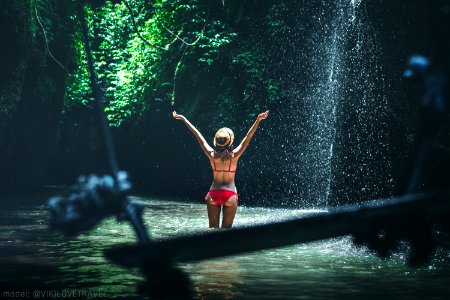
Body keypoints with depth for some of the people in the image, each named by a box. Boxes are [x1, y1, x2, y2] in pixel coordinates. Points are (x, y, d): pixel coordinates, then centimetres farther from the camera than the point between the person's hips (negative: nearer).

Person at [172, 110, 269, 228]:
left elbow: (198, 135, 0)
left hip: (213, 194, 2)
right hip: (230, 194, -2)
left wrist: (183, 119, 6)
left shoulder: (212, 155, -6)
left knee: (212, 228, 7)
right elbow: (248, 137, -11)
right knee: (226, 228, 5)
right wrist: (258, 120, -13)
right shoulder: (234, 155, -10)